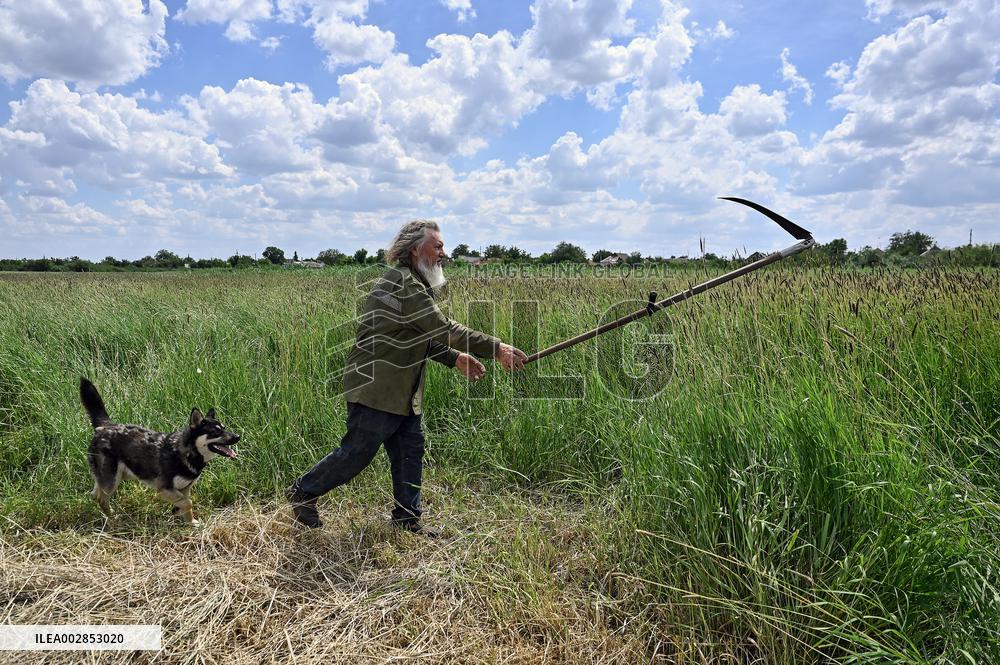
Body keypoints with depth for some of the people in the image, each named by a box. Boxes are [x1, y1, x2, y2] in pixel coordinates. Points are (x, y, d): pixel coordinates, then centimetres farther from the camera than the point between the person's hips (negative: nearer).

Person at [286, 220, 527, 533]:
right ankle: (303, 491, 22)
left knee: (410, 451, 11)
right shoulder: (403, 282, -20)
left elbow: (425, 336, 18)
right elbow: (443, 329, -25)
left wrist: (455, 358, 3)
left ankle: (407, 520, 22)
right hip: (375, 388, -10)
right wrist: (496, 349, -23)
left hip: (402, 392, 10)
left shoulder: (414, 284, 15)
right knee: (357, 452, 1)